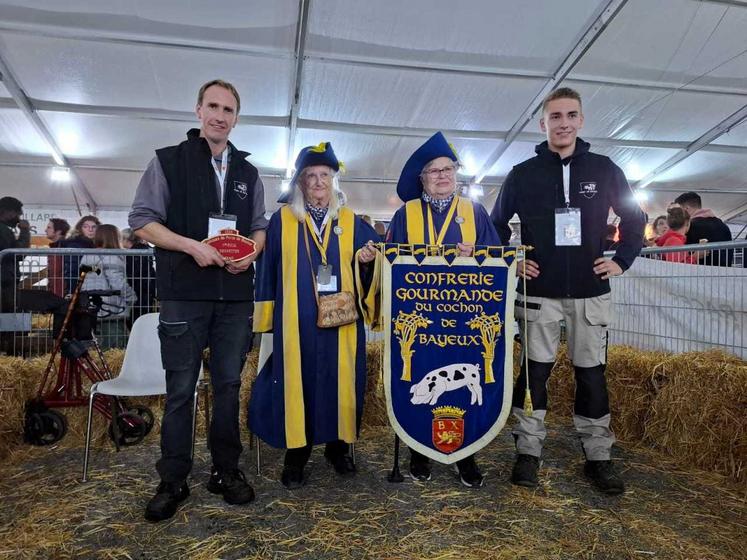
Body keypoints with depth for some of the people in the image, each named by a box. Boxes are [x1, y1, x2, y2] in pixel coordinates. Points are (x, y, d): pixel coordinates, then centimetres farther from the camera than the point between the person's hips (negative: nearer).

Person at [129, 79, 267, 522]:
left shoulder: (248, 172, 14)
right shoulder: (168, 161, 4)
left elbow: (260, 227, 17)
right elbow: (142, 220, -1)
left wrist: (251, 252, -6)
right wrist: (192, 245, -15)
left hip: (236, 295, 3)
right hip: (184, 293, -3)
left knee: (229, 383, 10)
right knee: (181, 388, 3)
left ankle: (226, 471, 23)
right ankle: (174, 481, 17)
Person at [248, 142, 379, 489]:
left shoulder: (351, 221, 10)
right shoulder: (282, 220, 5)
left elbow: (376, 252, 11)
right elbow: (267, 268, 4)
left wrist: (366, 258, -12)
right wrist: (266, 316, 0)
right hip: (296, 320, -1)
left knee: (340, 380, 6)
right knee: (297, 381, 1)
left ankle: (338, 447, 23)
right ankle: (296, 454, 14)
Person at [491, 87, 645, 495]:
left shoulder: (604, 170, 5)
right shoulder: (522, 174, 2)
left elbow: (634, 219, 15)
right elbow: (496, 223, 12)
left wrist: (622, 260, 5)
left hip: (590, 291, 1)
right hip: (539, 291, -1)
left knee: (592, 373, 7)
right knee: (535, 371, 2)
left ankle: (598, 458, 20)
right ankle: (528, 453, 14)